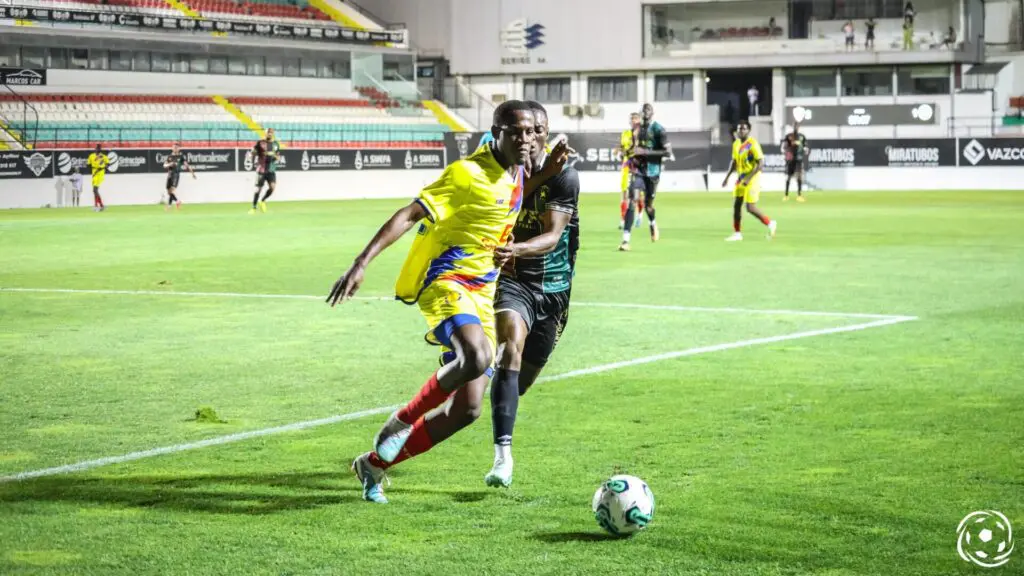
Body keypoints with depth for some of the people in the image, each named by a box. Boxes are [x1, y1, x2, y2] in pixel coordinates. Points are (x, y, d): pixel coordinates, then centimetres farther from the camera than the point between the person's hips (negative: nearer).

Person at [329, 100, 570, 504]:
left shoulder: (517, 172, 10)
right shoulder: (468, 173, -14)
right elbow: (410, 214, -17)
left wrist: (545, 175, 16)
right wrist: (362, 263, -26)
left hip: (482, 292, 8)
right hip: (446, 281, -8)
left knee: (467, 410, 6)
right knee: (477, 357, -39)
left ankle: (375, 464, 23)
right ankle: (403, 420, -14)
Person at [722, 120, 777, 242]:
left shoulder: (753, 144, -18)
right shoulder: (736, 144, 7)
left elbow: (761, 164, -22)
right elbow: (734, 162, 19)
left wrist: (749, 178, -27)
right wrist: (727, 177, 12)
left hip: (752, 179, -8)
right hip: (741, 178, 8)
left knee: (750, 208, -10)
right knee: (736, 205, 6)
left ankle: (770, 223, 10)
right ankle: (737, 233, 13)